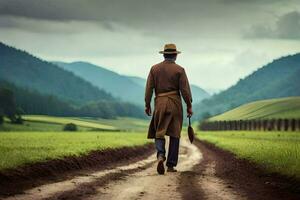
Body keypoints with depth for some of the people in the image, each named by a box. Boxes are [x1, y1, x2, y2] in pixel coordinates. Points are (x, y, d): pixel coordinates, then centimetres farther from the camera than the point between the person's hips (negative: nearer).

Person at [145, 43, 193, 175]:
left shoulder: (155, 69, 4)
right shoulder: (179, 70, -2)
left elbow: (149, 88, 2)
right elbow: (185, 90, -6)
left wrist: (147, 105, 9)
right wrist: (189, 106, 1)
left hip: (160, 104, 1)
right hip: (175, 104, -1)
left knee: (159, 133, 7)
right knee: (174, 135, 6)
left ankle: (160, 156, -21)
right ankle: (171, 165, 6)